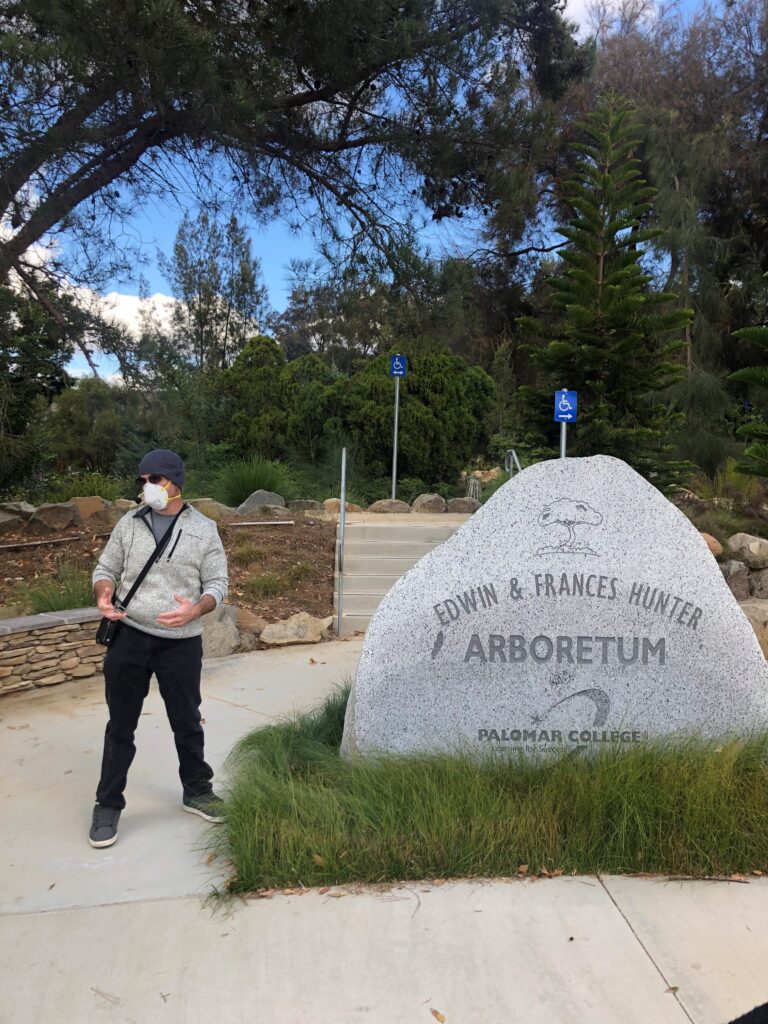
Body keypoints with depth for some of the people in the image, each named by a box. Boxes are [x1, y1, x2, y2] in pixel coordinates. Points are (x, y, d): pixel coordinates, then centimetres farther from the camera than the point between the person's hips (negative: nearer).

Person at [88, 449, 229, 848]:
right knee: (121, 725, 10)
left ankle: (196, 791, 32)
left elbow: (217, 583, 0)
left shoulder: (204, 529, -1)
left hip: (181, 643, -1)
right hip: (128, 637, 1)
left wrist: (196, 610, -21)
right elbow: (105, 568, 9)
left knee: (187, 723, 12)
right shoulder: (129, 523, 4)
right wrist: (104, 595, -14)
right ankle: (108, 805, 24)